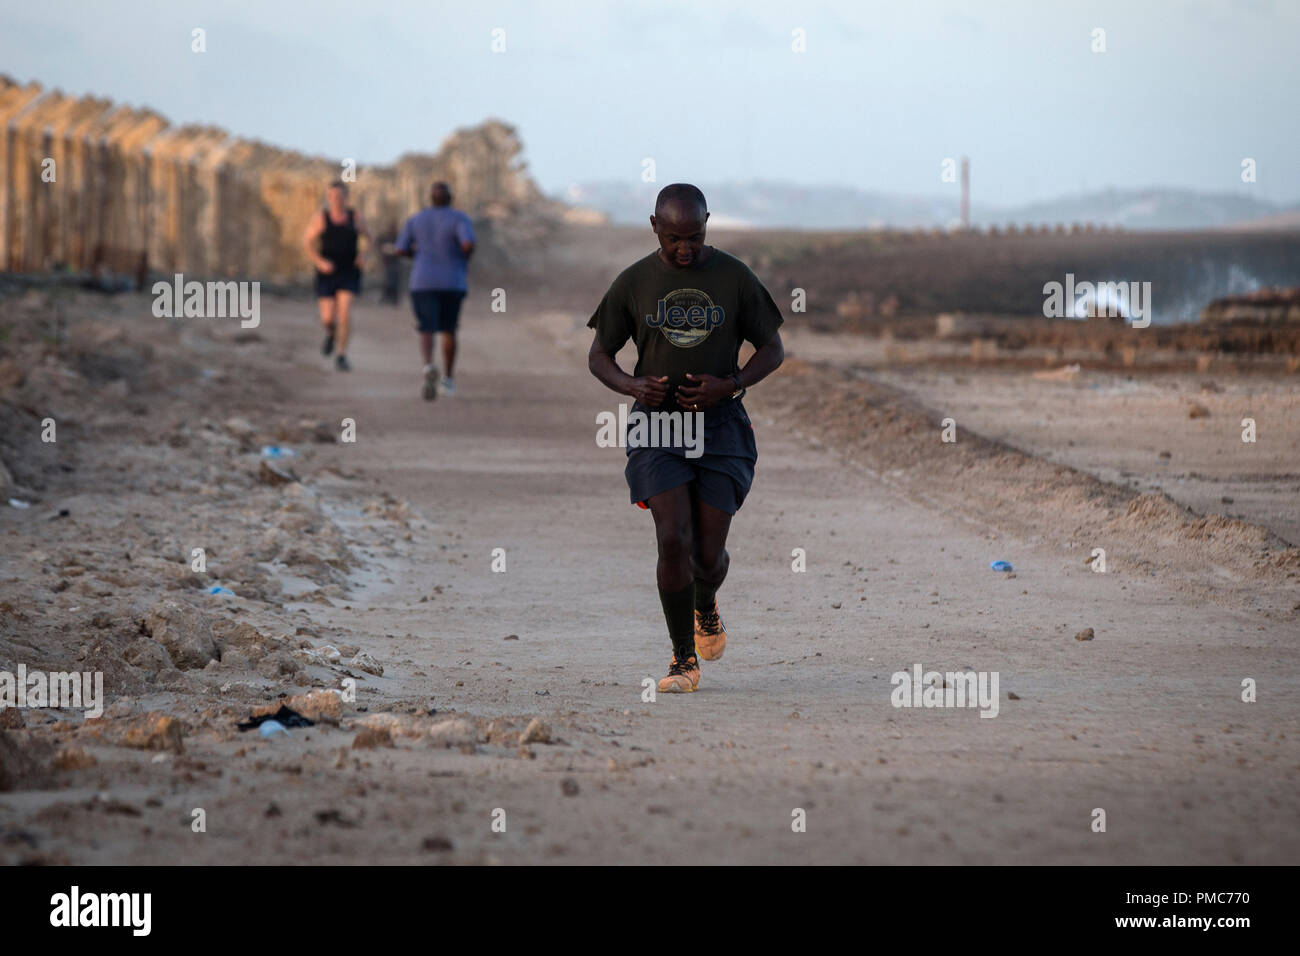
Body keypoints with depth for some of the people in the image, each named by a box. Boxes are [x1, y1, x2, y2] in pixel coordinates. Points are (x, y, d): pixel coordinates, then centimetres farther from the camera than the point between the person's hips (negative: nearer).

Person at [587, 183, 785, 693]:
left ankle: (706, 606, 38)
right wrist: (632, 385, -14)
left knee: (708, 553, 0)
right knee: (673, 538, -15)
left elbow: (773, 349, 5)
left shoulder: (734, 277, -2)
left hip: (719, 422, 0)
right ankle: (684, 660, -3)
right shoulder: (633, 282, -1)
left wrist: (729, 385, -13)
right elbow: (598, 355, 7)